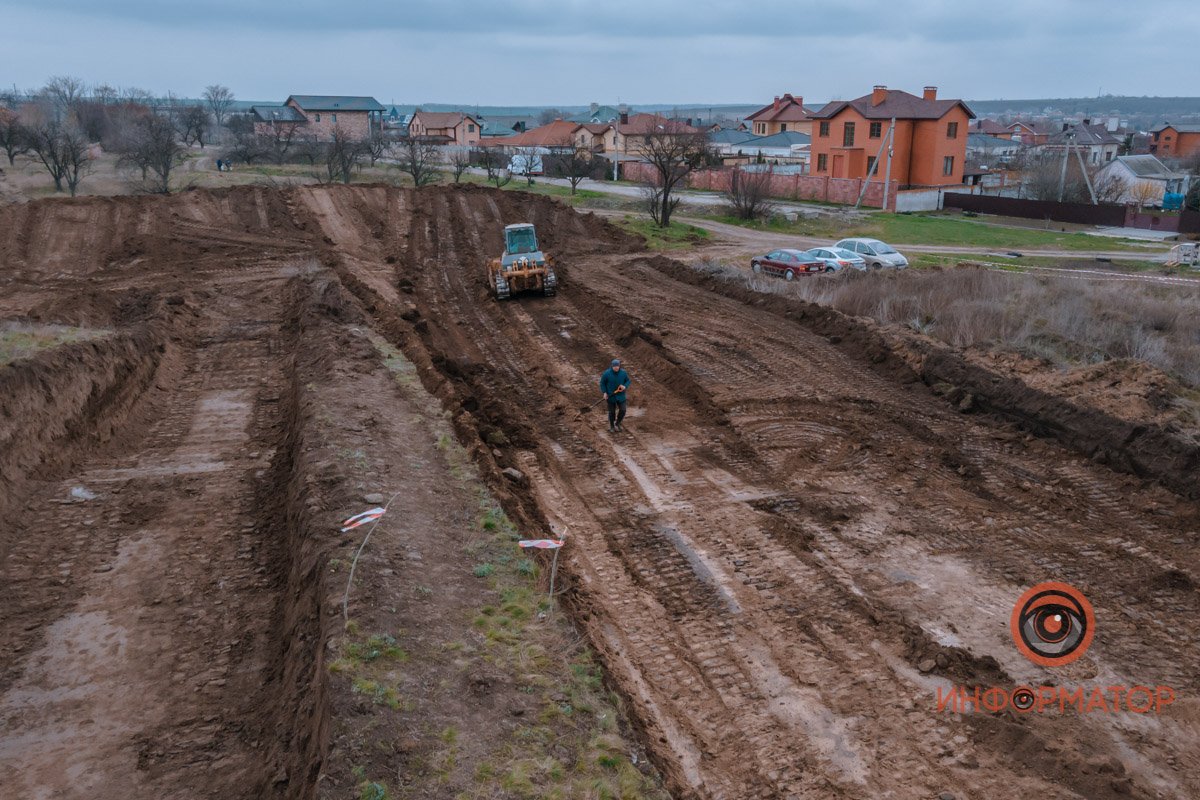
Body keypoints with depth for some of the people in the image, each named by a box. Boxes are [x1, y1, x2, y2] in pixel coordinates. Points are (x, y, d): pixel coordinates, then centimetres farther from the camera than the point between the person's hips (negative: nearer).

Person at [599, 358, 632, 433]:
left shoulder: (623, 373, -12)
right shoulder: (607, 373, -18)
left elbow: (628, 381, 3)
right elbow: (602, 383, -6)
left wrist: (625, 386, -18)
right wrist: (604, 393, -15)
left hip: (620, 395, 2)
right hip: (611, 396, -2)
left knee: (622, 410, 0)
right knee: (612, 412, 8)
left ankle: (617, 423, 27)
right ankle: (612, 426, 32)